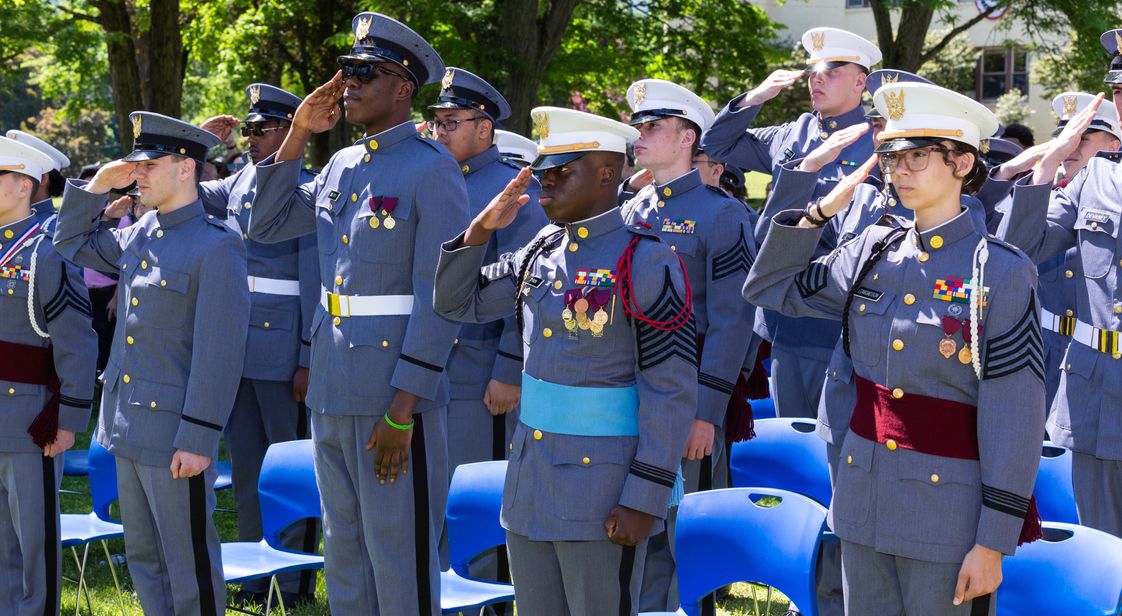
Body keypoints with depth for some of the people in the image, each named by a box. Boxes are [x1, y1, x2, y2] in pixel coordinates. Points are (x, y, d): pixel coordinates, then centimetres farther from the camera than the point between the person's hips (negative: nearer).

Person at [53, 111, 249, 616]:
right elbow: (72, 244, 25)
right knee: (143, 556, 17)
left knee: (189, 562, 2)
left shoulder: (216, 247, -15)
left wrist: (198, 439, -20)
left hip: (174, 433, -8)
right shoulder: (138, 235, 9)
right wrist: (98, 186, 9)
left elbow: (219, 352, -18)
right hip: (127, 423, 8)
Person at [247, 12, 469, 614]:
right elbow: (266, 226, 18)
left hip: (396, 392, -8)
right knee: (343, 552, 16)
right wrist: (297, 135, 8)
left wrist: (402, 409, -19)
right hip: (332, 393, 8)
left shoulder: (433, 168, -10)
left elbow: (440, 298, -15)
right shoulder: (340, 166, 12)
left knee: (399, 555, 0)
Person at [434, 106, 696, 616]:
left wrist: (644, 498, -18)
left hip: (601, 488, -7)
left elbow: (672, 389, -14)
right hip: (529, 477, 7)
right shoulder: (543, 249, 9)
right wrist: (481, 229, 2)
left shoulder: (645, 260, -12)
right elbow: (458, 303, 18)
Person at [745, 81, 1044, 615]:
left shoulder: (1000, 272, -11)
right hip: (863, 500, 5)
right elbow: (769, 288, 17)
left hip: (948, 509, -5)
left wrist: (992, 543, -14)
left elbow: (1014, 419, -12)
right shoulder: (873, 251, 5)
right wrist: (820, 211, 4)